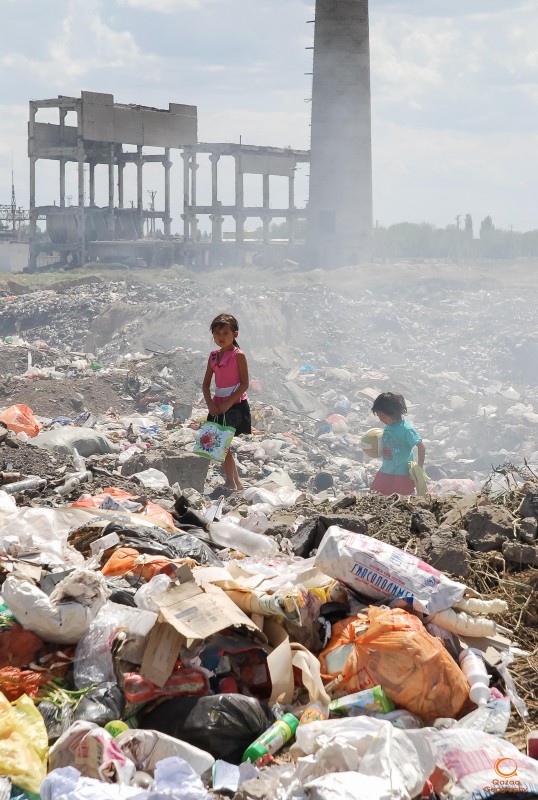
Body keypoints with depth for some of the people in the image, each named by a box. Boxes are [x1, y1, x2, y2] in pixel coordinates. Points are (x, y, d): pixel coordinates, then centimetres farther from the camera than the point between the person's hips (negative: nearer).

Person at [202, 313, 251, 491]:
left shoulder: (238, 355, -10)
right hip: (218, 406, 7)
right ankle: (237, 484, 19)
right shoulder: (213, 356, 9)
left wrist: (228, 403, -18)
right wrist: (210, 403, -6)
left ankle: (230, 483, -1)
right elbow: (206, 384, 9)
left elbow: (244, 383, -13)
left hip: (235, 405, -7)